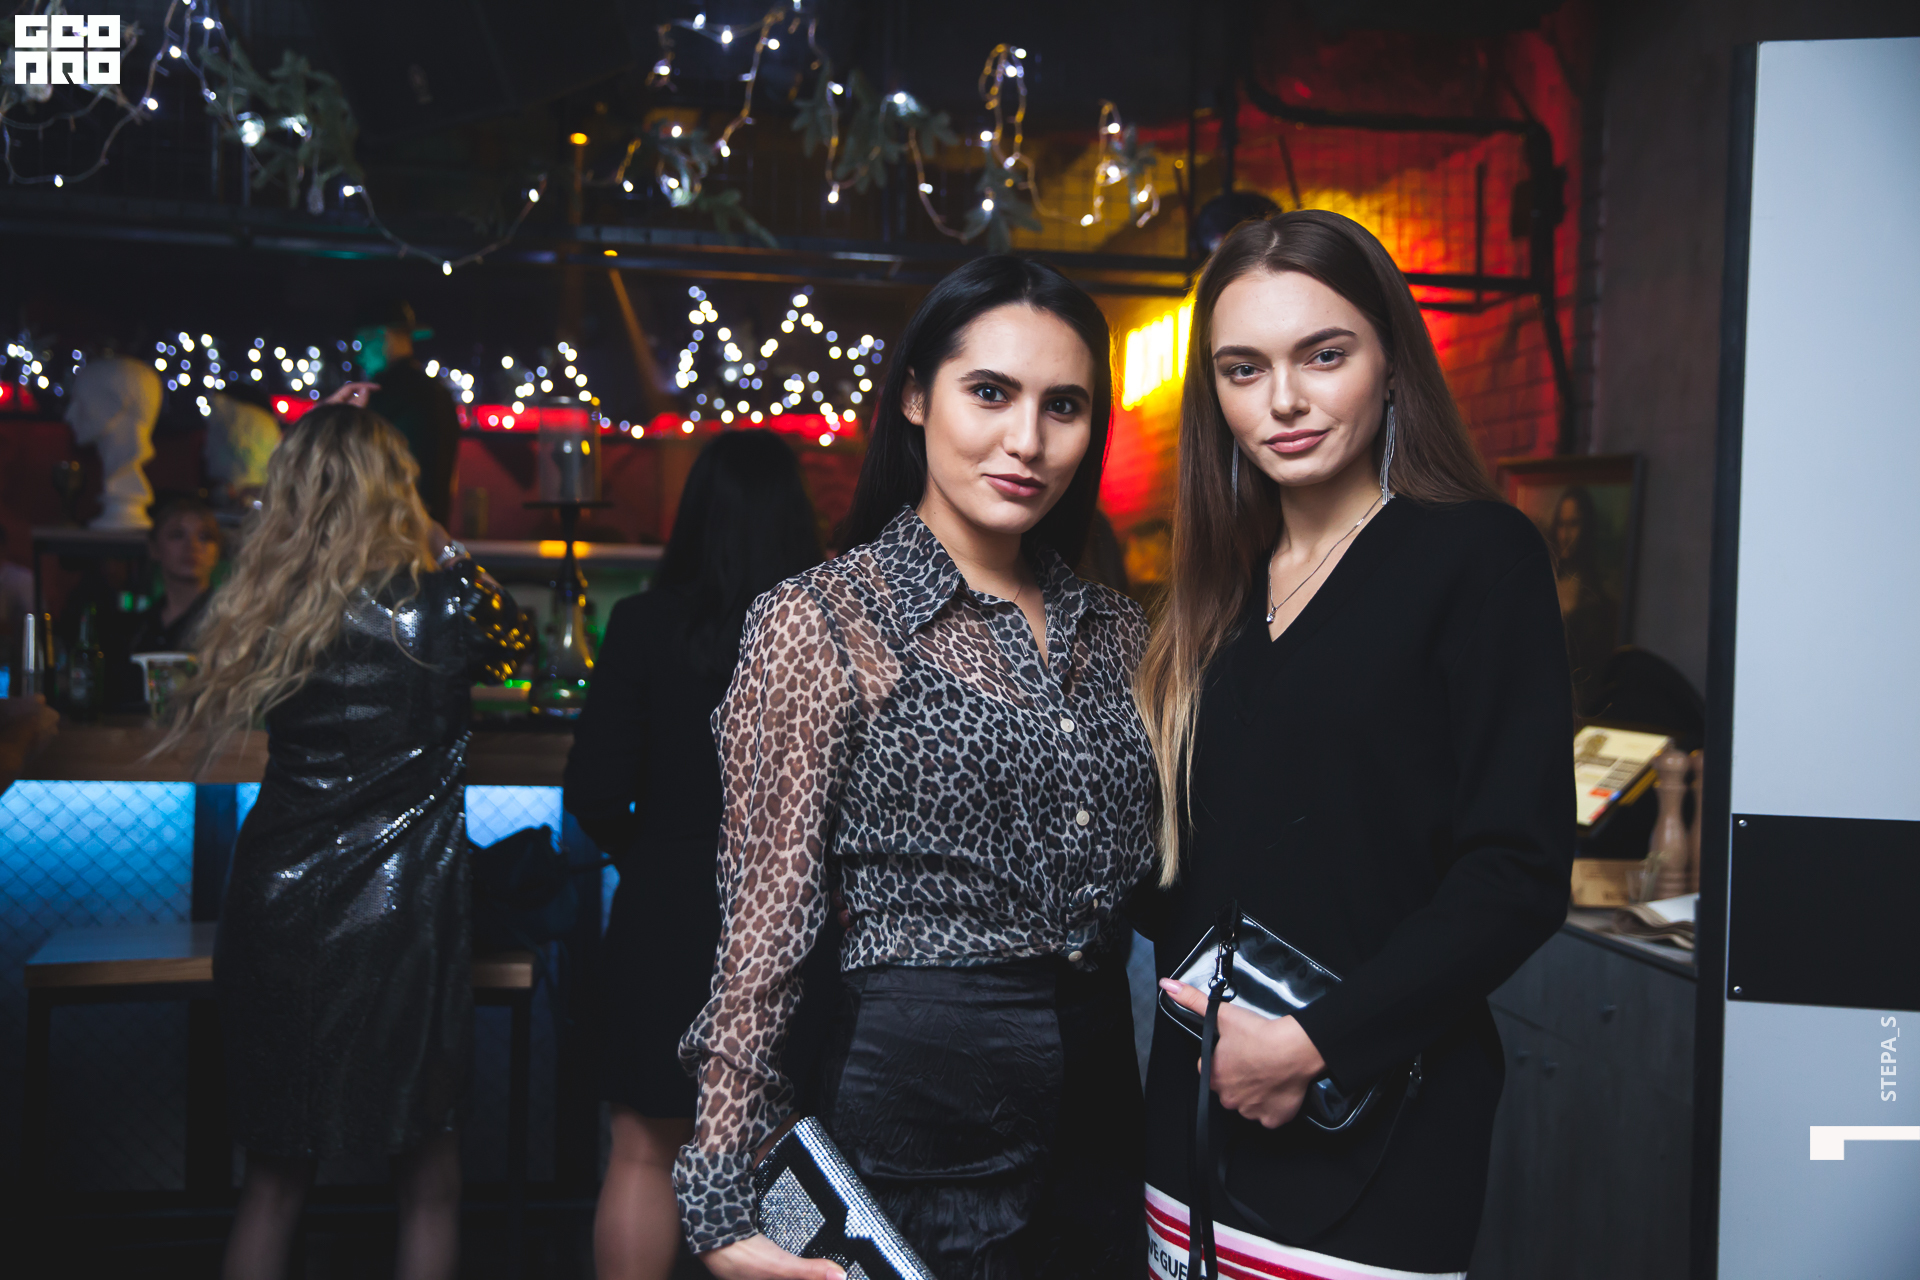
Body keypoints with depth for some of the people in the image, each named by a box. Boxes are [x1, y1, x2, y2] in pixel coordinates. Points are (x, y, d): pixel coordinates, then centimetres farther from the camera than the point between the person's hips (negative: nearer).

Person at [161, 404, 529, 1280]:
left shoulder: (266, 601, -2)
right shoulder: (441, 594, -10)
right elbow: (508, 651, 10)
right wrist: (448, 554, 12)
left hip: (278, 907, 3)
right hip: (403, 912, -3)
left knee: (274, 1171, 18)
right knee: (426, 1171, 14)